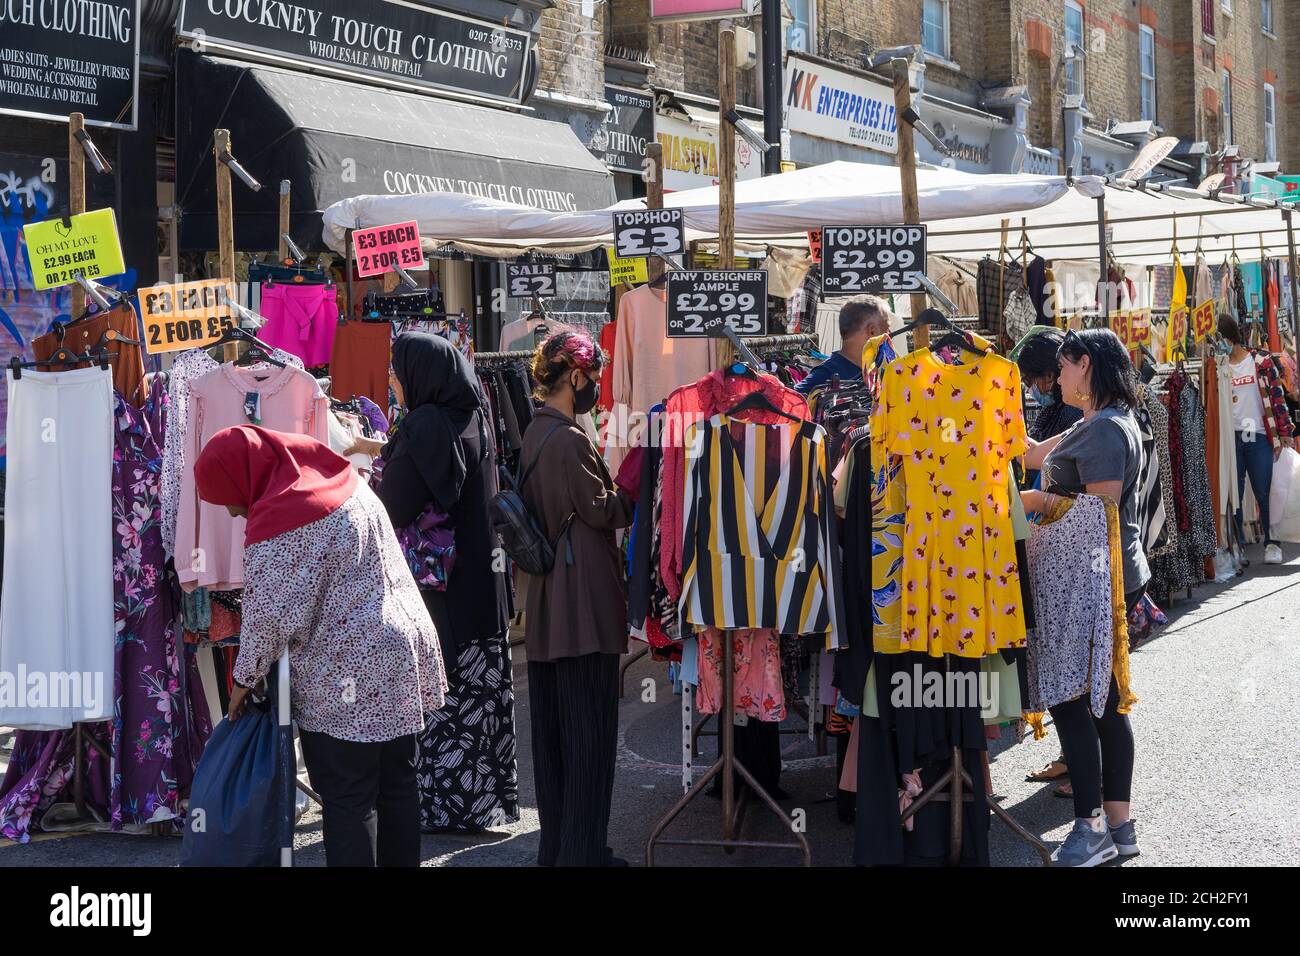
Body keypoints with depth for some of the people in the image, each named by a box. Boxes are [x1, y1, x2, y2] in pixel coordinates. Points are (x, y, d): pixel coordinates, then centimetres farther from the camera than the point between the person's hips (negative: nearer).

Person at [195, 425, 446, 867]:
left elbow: (271, 615, -17)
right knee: (397, 788, 15)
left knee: (347, 802, 0)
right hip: (402, 659, 9)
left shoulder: (277, 520, -18)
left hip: (343, 684, -9)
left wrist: (245, 677, -2)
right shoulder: (345, 483, 9)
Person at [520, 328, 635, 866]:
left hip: (546, 600, 9)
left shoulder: (535, 434, 12)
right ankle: (582, 850, 0)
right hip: (585, 600, -9)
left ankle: (555, 844, 21)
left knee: (552, 724, 13)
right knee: (589, 725, -3)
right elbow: (603, 510, -13)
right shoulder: (570, 440, -17)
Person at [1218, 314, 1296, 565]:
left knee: (1265, 492, -1)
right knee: (1232, 494, 3)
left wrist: (1285, 431, -4)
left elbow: (1277, 396, 0)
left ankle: (1271, 543, 8)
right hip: (1229, 438, 2)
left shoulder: (1261, 361, 1)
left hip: (1259, 436, -2)